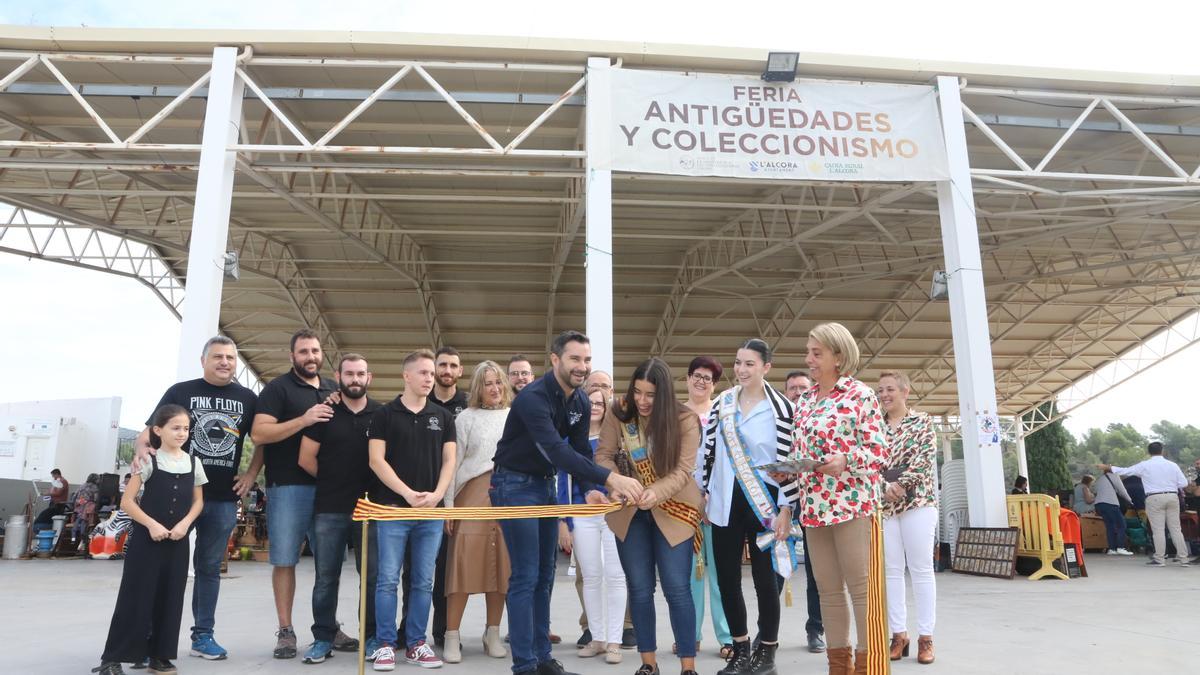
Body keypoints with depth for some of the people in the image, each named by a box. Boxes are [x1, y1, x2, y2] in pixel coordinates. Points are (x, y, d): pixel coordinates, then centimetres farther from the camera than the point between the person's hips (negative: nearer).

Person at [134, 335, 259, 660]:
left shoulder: (248, 399, 8)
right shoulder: (180, 391, 1)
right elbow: (150, 430, 0)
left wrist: (251, 475, 5)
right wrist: (142, 448, -21)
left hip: (223, 499, 2)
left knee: (210, 568, 11)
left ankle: (203, 635, 19)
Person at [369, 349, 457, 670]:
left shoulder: (443, 417, 10)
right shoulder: (384, 414, 1)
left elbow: (449, 460, 8)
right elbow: (376, 460, -5)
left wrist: (437, 494, -8)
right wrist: (408, 493, -12)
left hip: (432, 510, 3)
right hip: (393, 507, -3)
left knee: (424, 581, 7)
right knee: (388, 580, 0)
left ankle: (416, 643, 17)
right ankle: (385, 644, 11)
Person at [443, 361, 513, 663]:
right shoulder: (466, 417, 4)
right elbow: (454, 462, 1)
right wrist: (447, 503, -5)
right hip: (473, 494, -2)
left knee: (502, 565, 6)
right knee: (465, 563, -5)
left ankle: (493, 634, 17)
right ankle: (452, 636, 3)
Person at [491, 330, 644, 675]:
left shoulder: (582, 403, 1)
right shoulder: (533, 397, -27)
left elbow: (580, 452, 2)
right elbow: (556, 450, -39)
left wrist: (593, 490, -16)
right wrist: (609, 477, -47)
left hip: (545, 485, 8)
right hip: (515, 485, -8)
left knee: (544, 575, 12)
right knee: (525, 577, -7)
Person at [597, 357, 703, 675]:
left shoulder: (685, 420, -15)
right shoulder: (620, 413, -9)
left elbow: (683, 471, -20)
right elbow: (604, 455, -8)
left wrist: (655, 492, -38)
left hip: (673, 511, -2)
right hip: (630, 511, 3)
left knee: (677, 588, -4)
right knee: (640, 589, 7)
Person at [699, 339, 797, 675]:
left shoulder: (781, 408, -7)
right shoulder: (721, 403, 6)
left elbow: (788, 460, -7)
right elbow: (709, 451, 11)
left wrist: (785, 509, -10)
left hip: (763, 504, -4)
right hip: (725, 504, 4)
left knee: (764, 579, 5)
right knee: (727, 579, 8)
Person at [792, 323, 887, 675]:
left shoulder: (860, 394, -4)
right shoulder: (805, 401, 14)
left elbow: (880, 451, -7)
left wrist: (845, 460, -23)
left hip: (852, 503, -6)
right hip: (814, 506, 6)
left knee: (861, 587, -3)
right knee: (828, 590, 11)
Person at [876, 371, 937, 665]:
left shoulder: (922, 422, 4)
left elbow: (925, 459, -8)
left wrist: (898, 485, -16)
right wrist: (884, 487, -14)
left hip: (917, 501, -3)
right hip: (883, 505, 3)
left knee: (921, 568, 1)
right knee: (891, 570, 4)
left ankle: (925, 636, 7)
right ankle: (899, 633, 11)